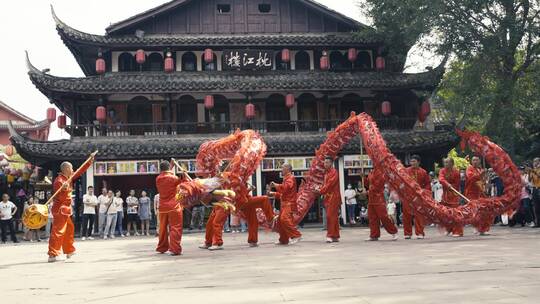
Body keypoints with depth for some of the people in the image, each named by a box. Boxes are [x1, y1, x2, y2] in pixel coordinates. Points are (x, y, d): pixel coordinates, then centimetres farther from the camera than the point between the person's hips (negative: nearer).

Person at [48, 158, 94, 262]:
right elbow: (60, 198, -22)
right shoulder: (59, 181, -16)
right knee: (58, 232, -13)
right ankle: (52, 255, -16)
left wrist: (89, 162, 16)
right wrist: (64, 189, -39)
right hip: (60, 210, -10)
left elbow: (80, 172, 18)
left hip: (65, 210, 10)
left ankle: (69, 251, 30)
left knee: (69, 228, 18)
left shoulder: (69, 178, 10)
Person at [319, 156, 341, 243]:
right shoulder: (327, 173, 19)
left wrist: (321, 191, -14)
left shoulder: (334, 172, -9)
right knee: (334, 217, 10)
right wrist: (321, 190, 0)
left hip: (333, 197, -9)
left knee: (330, 216, -13)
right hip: (328, 197, 9)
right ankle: (335, 236, 13)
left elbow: (330, 184, -17)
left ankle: (330, 235, -13)